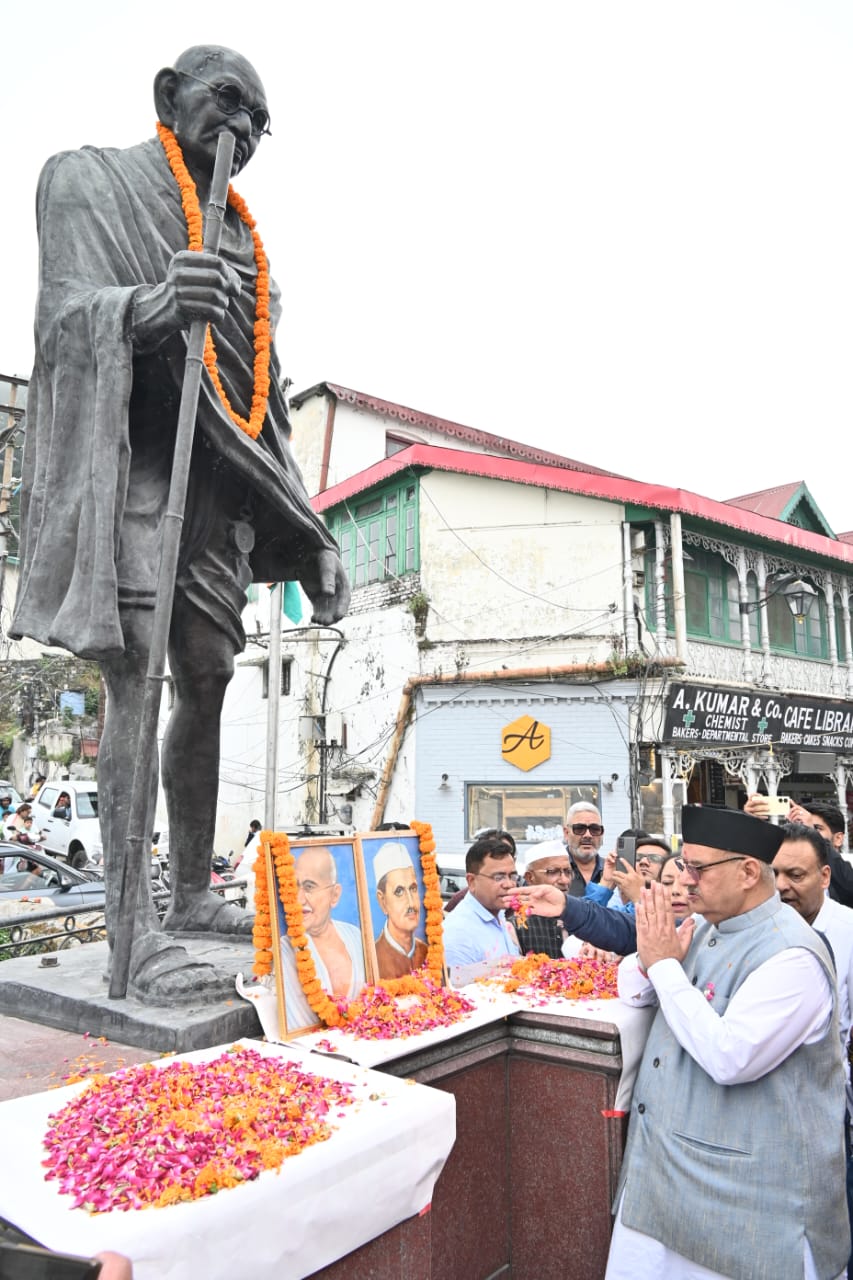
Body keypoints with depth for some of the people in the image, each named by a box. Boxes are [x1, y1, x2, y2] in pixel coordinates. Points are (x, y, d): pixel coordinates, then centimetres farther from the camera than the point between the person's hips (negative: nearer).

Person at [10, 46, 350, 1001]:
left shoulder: (241, 239, 27)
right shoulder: (87, 179, 11)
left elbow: (262, 390, 23)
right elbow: (63, 310, -6)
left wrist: (304, 532, 16)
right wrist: (147, 306, -31)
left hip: (219, 471, 6)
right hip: (129, 453, -6)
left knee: (206, 675, 2)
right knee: (135, 676, -17)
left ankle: (192, 895, 11)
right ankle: (131, 929, -16)